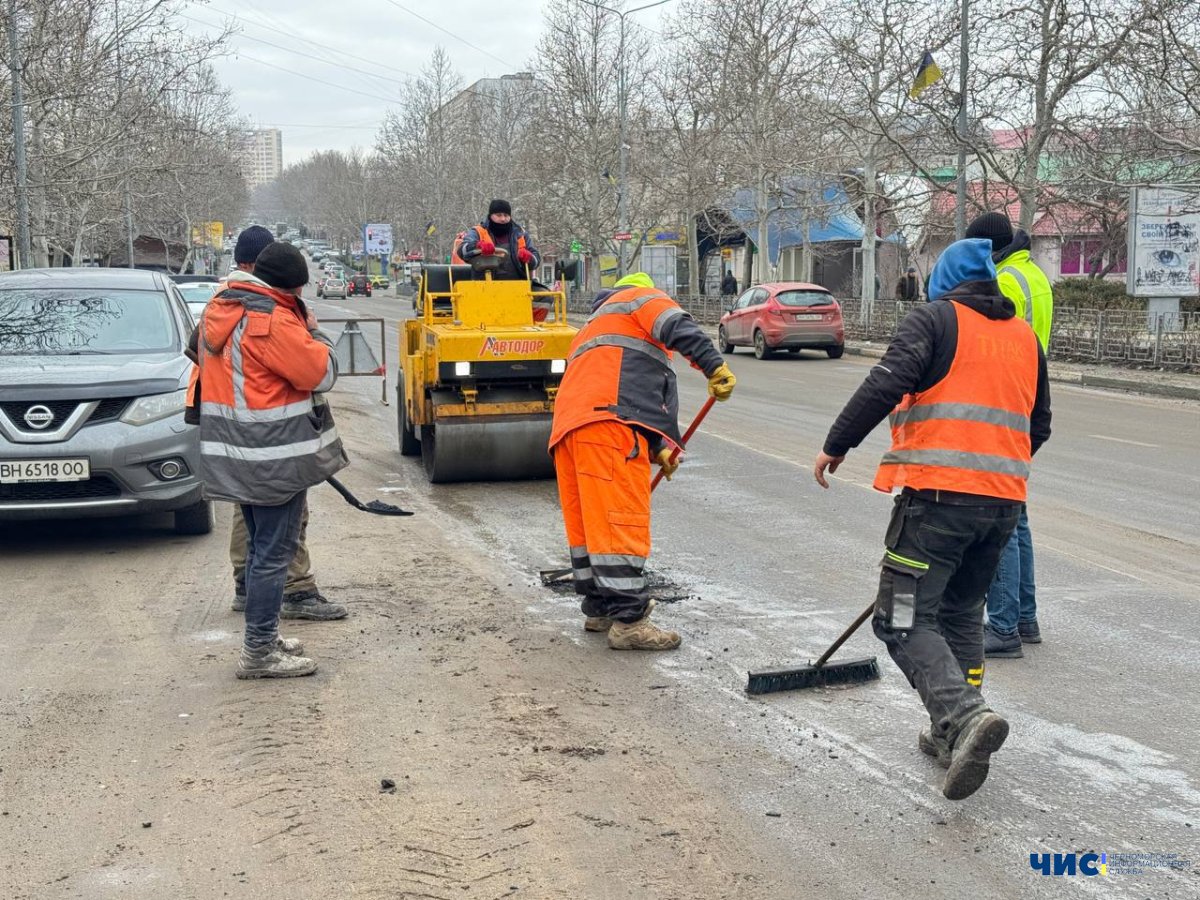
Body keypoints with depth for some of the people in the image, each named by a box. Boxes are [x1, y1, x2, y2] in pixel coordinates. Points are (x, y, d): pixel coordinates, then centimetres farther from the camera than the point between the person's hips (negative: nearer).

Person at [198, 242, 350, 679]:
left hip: (237, 455, 10)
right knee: (274, 553, -3)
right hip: (275, 457, -10)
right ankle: (259, 651, 0)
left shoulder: (220, 309, 9)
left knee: (261, 548, 20)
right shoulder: (273, 321, -20)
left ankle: (263, 638, 29)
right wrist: (313, 330, 0)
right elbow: (322, 373, -16)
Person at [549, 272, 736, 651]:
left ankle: (599, 609, 24)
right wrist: (715, 366, -13)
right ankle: (627, 621, -12)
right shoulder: (642, 298, 17)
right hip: (607, 422, -9)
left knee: (588, 521, 15)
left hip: (568, 427, 9)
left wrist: (657, 447, 30)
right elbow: (678, 328, -6)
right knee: (621, 522, -10)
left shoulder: (592, 327, 41)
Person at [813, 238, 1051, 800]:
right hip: (1004, 500, 7)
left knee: (905, 619, -4)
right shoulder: (1025, 336, 19)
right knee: (962, 613, 21)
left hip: (938, 495, -7)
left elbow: (885, 385, -15)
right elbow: (1037, 428, 25)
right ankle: (951, 734, 24)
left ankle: (965, 717, -23)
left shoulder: (935, 318, -1)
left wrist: (835, 446, -6)